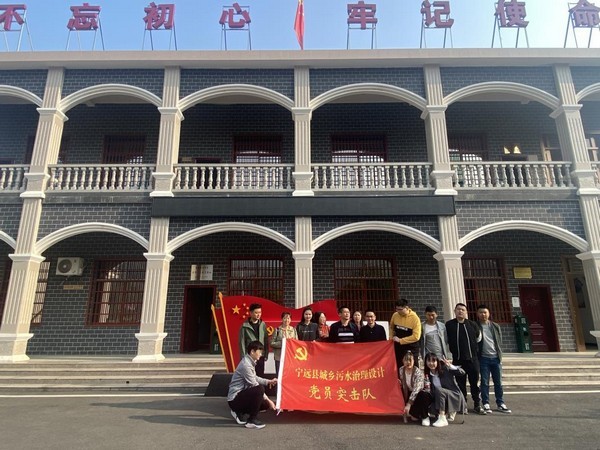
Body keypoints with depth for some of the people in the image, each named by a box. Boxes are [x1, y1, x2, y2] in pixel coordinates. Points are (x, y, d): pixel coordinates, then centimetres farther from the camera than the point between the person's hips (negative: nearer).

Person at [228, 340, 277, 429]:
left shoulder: (251, 362, 8)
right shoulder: (246, 365, -22)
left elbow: (255, 378, 21)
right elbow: (254, 385, -21)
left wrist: (268, 382, 8)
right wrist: (268, 400, -15)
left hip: (241, 395, 10)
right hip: (234, 399, -10)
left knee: (266, 404, 8)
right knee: (259, 389, -29)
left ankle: (240, 413, 17)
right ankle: (251, 421, -15)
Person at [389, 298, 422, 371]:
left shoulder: (415, 318, -17)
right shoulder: (395, 315, -3)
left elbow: (416, 336, -21)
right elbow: (391, 327, 17)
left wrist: (400, 340, -20)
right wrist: (391, 338, 5)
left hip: (411, 349, -4)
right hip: (398, 348, 4)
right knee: (398, 369, 14)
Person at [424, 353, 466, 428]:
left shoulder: (445, 369, -11)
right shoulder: (428, 375, 3)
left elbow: (462, 372, -19)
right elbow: (432, 391, 6)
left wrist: (450, 366, -32)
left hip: (454, 396, -5)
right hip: (442, 398, 5)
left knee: (438, 390, -31)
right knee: (430, 407, -21)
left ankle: (443, 419, -28)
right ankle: (450, 412, 11)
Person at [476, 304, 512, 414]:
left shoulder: (495, 326, 8)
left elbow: (500, 341, 11)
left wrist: (500, 355, 4)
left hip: (495, 357, 3)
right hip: (483, 358, -3)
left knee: (498, 382, 8)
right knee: (485, 382, 2)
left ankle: (500, 404, 18)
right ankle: (486, 404, 10)